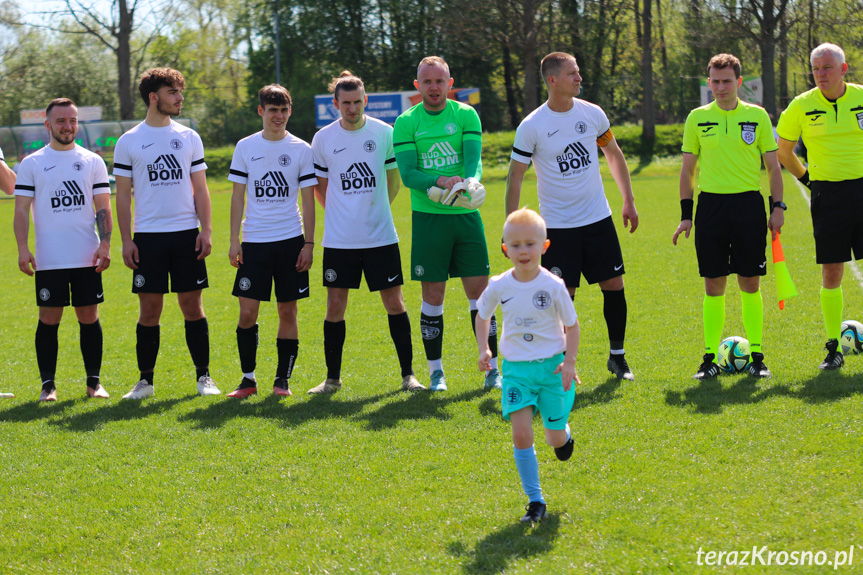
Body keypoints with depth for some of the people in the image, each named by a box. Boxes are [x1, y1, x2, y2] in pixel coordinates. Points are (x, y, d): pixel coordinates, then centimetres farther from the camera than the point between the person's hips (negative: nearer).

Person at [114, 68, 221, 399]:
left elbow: (200, 189, 9)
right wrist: (126, 240, -3)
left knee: (192, 306, 2)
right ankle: (145, 380, 9)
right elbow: (123, 195, 3)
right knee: (149, 309, 0)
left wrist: (206, 230, -2)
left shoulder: (189, 138, 8)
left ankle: (203, 376, 9)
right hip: (148, 236, -1)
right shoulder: (129, 142, 2)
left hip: (187, 235, 1)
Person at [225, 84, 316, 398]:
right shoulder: (245, 147, 5)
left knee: (287, 311, 2)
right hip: (254, 242, 0)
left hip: (290, 241, 0)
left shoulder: (301, 149, 3)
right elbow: (238, 197, 7)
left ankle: (283, 379, 9)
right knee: (247, 311, -5)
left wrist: (308, 244, -2)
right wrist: (234, 241, 0)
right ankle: (248, 378, 6)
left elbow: (308, 201, 4)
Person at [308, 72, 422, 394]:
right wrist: (339, 214, 8)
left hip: (381, 237, 0)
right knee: (335, 306, 1)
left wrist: (376, 209, 7)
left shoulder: (384, 133, 0)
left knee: (394, 303, 1)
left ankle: (408, 374, 10)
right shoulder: (323, 139, 1)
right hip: (339, 240, 0)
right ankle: (332, 378, 12)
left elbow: (393, 179, 11)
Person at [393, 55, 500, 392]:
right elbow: (408, 174, -7)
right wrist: (441, 181, -25)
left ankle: (492, 368, 9)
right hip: (428, 215, -1)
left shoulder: (466, 115, 4)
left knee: (480, 292, 0)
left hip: (465, 213, 1)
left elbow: (474, 159, -7)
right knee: (432, 296, 2)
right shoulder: (406, 123, 1)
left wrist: (467, 183, -29)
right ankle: (435, 372, 12)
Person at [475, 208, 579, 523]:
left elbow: (572, 325, -2)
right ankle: (535, 501, -3)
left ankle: (564, 435, 46)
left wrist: (569, 361, -11)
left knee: (555, 437, 7)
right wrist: (483, 349, 1)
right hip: (516, 368, 1)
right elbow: (482, 316, 12)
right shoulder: (499, 287, -8)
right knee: (521, 435, -12)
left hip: (552, 365, -1)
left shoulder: (553, 286, -13)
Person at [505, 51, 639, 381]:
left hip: (598, 218, 4)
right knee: (562, 295, -5)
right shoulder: (531, 127, -11)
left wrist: (628, 201, 12)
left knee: (614, 286, 4)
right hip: (558, 226, -4)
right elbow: (515, 175, -5)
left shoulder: (592, 114, 0)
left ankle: (617, 356, 20)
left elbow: (614, 155, 15)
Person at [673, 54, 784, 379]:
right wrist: (685, 214, 4)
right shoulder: (697, 118, 5)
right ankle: (711, 357, 7)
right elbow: (688, 169, 10)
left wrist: (778, 206, 0)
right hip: (710, 203, 1)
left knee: (750, 283, 1)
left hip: (749, 204, -1)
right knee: (713, 284, 1)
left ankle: (756, 355, 9)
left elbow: (773, 166, 8)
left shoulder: (757, 116, 3)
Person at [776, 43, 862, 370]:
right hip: (828, 194, 0)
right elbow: (783, 151, 14)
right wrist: (806, 179, 10)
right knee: (831, 273, 0)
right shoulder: (802, 106, -1)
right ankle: (833, 349, 7)